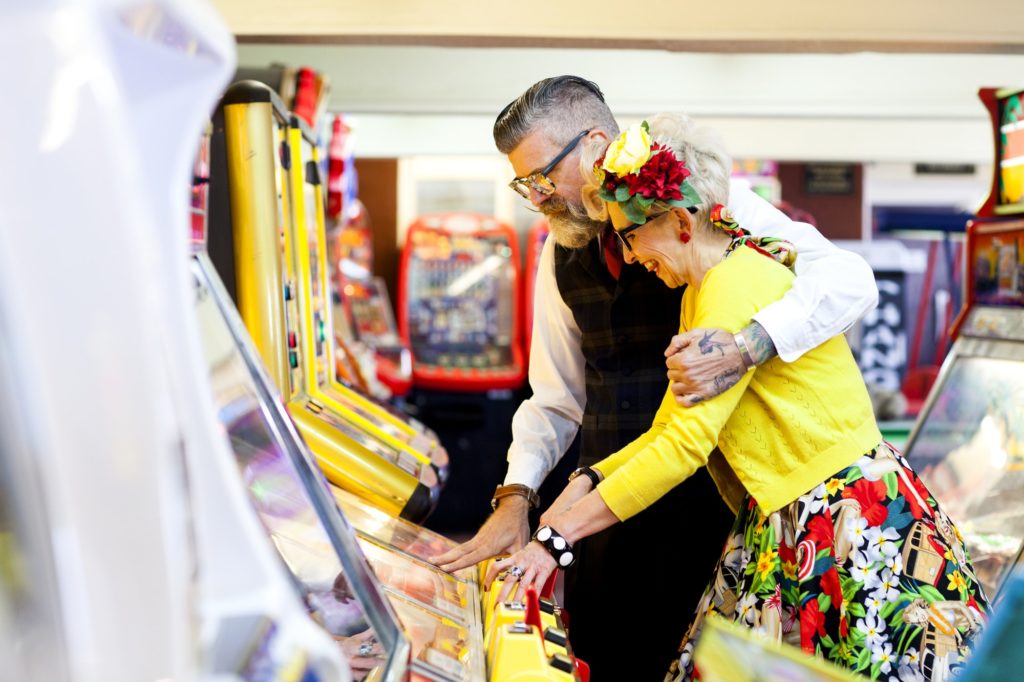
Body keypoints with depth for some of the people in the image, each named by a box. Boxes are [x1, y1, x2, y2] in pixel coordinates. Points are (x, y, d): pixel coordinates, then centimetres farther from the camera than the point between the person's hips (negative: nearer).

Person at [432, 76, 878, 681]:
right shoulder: (562, 254, 9)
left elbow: (850, 279, -18)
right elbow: (557, 399, 12)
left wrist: (743, 348, -33)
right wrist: (517, 495, -2)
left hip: (709, 501, -5)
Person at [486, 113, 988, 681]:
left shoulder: (736, 281, -19)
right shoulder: (700, 294, 12)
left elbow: (687, 442, -23)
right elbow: (669, 427, 16)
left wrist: (557, 539, -21)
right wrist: (586, 485, 2)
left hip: (850, 523, -9)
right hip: (786, 527, 9)